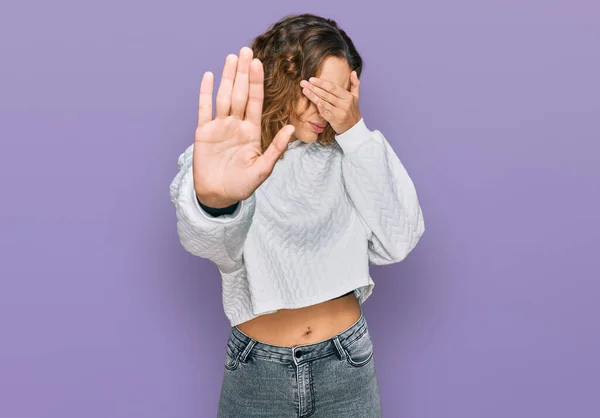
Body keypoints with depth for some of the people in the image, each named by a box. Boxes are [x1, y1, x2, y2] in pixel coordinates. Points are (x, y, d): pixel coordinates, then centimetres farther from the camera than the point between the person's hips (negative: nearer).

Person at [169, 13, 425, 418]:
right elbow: (216, 242, -31)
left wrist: (356, 133, -21)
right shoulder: (234, 157, -11)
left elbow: (397, 242, -15)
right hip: (256, 371, -1)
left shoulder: (347, 155, -4)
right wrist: (214, 202, -55)